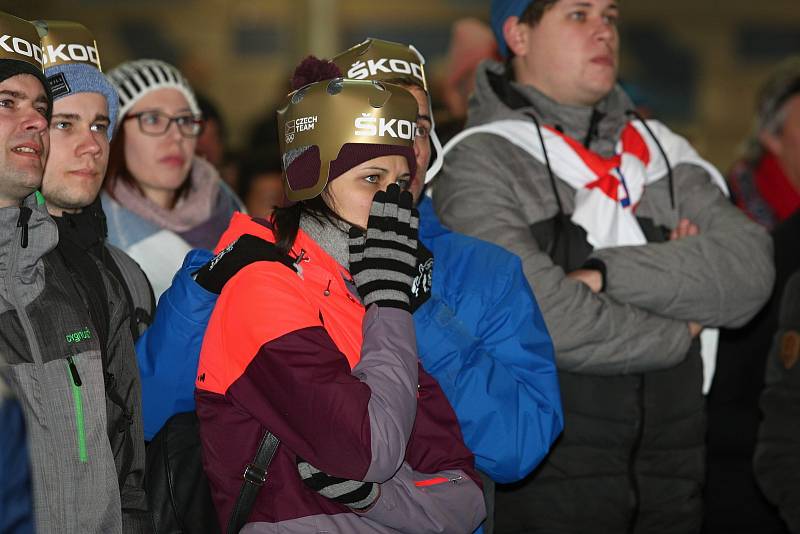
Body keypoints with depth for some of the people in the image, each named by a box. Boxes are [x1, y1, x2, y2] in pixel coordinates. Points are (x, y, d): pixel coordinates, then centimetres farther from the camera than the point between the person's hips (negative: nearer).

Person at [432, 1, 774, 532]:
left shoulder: (662, 154, 11)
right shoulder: (479, 163, -6)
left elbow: (750, 268, -5)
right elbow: (542, 315, -19)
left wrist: (607, 273, -17)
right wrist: (679, 333, -5)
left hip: (671, 471, 5)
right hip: (543, 482, -5)